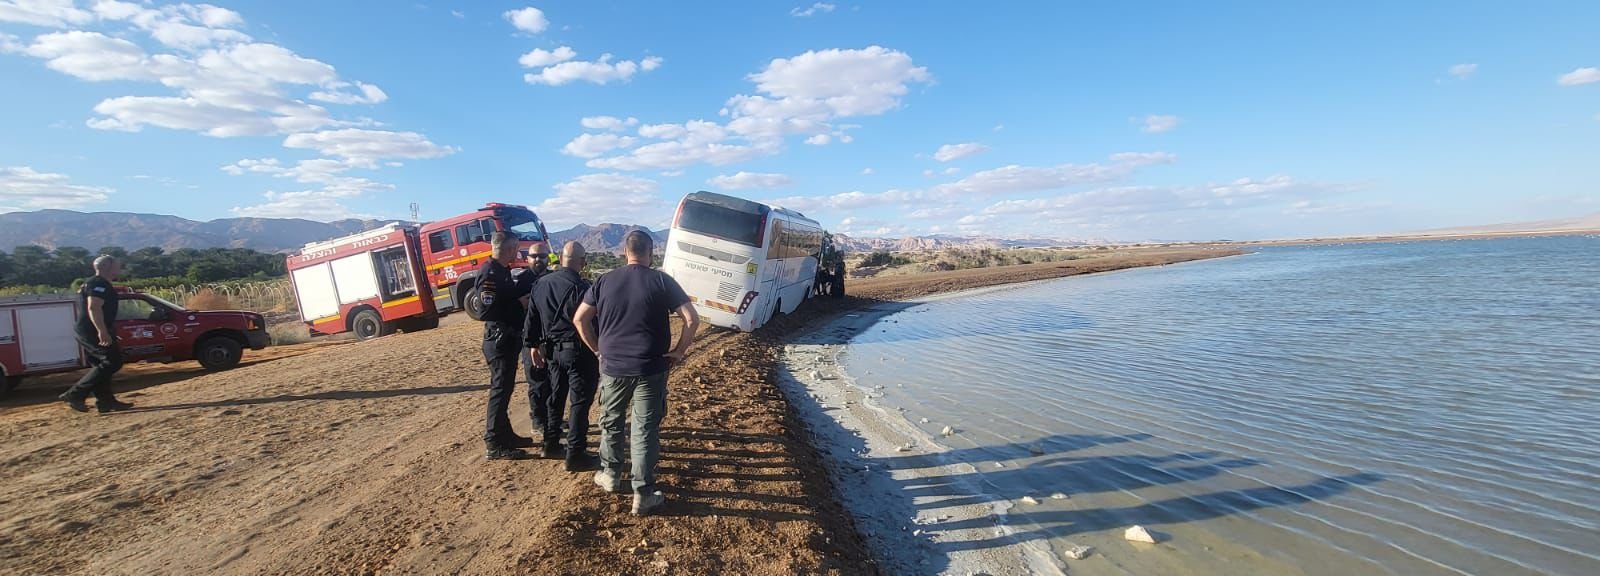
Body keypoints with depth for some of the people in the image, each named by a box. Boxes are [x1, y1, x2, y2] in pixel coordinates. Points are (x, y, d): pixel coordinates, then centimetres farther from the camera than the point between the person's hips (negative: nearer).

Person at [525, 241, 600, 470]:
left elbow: (532, 316, 13)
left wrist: (533, 344, 22)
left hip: (552, 349, 8)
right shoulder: (580, 287, -18)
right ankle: (576, 455, 4)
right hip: (578, 350, -8)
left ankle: (551, 444, 33)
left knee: (556, 396, 22)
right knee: (580, 402, 0)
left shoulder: (541, 283, 6)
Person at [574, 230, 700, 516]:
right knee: (646, 430, 6)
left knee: (611, 422, 23)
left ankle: (610, 473, 39)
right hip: (651, 369, -2)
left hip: (612, 367, 2)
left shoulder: (605, 281, 2)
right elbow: (692, 319, -12)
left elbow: (580, 319, 4)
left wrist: (598, 348, 13)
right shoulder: (662, 281, -6)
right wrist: (678, 351, -2)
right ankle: (643, 494, 12)